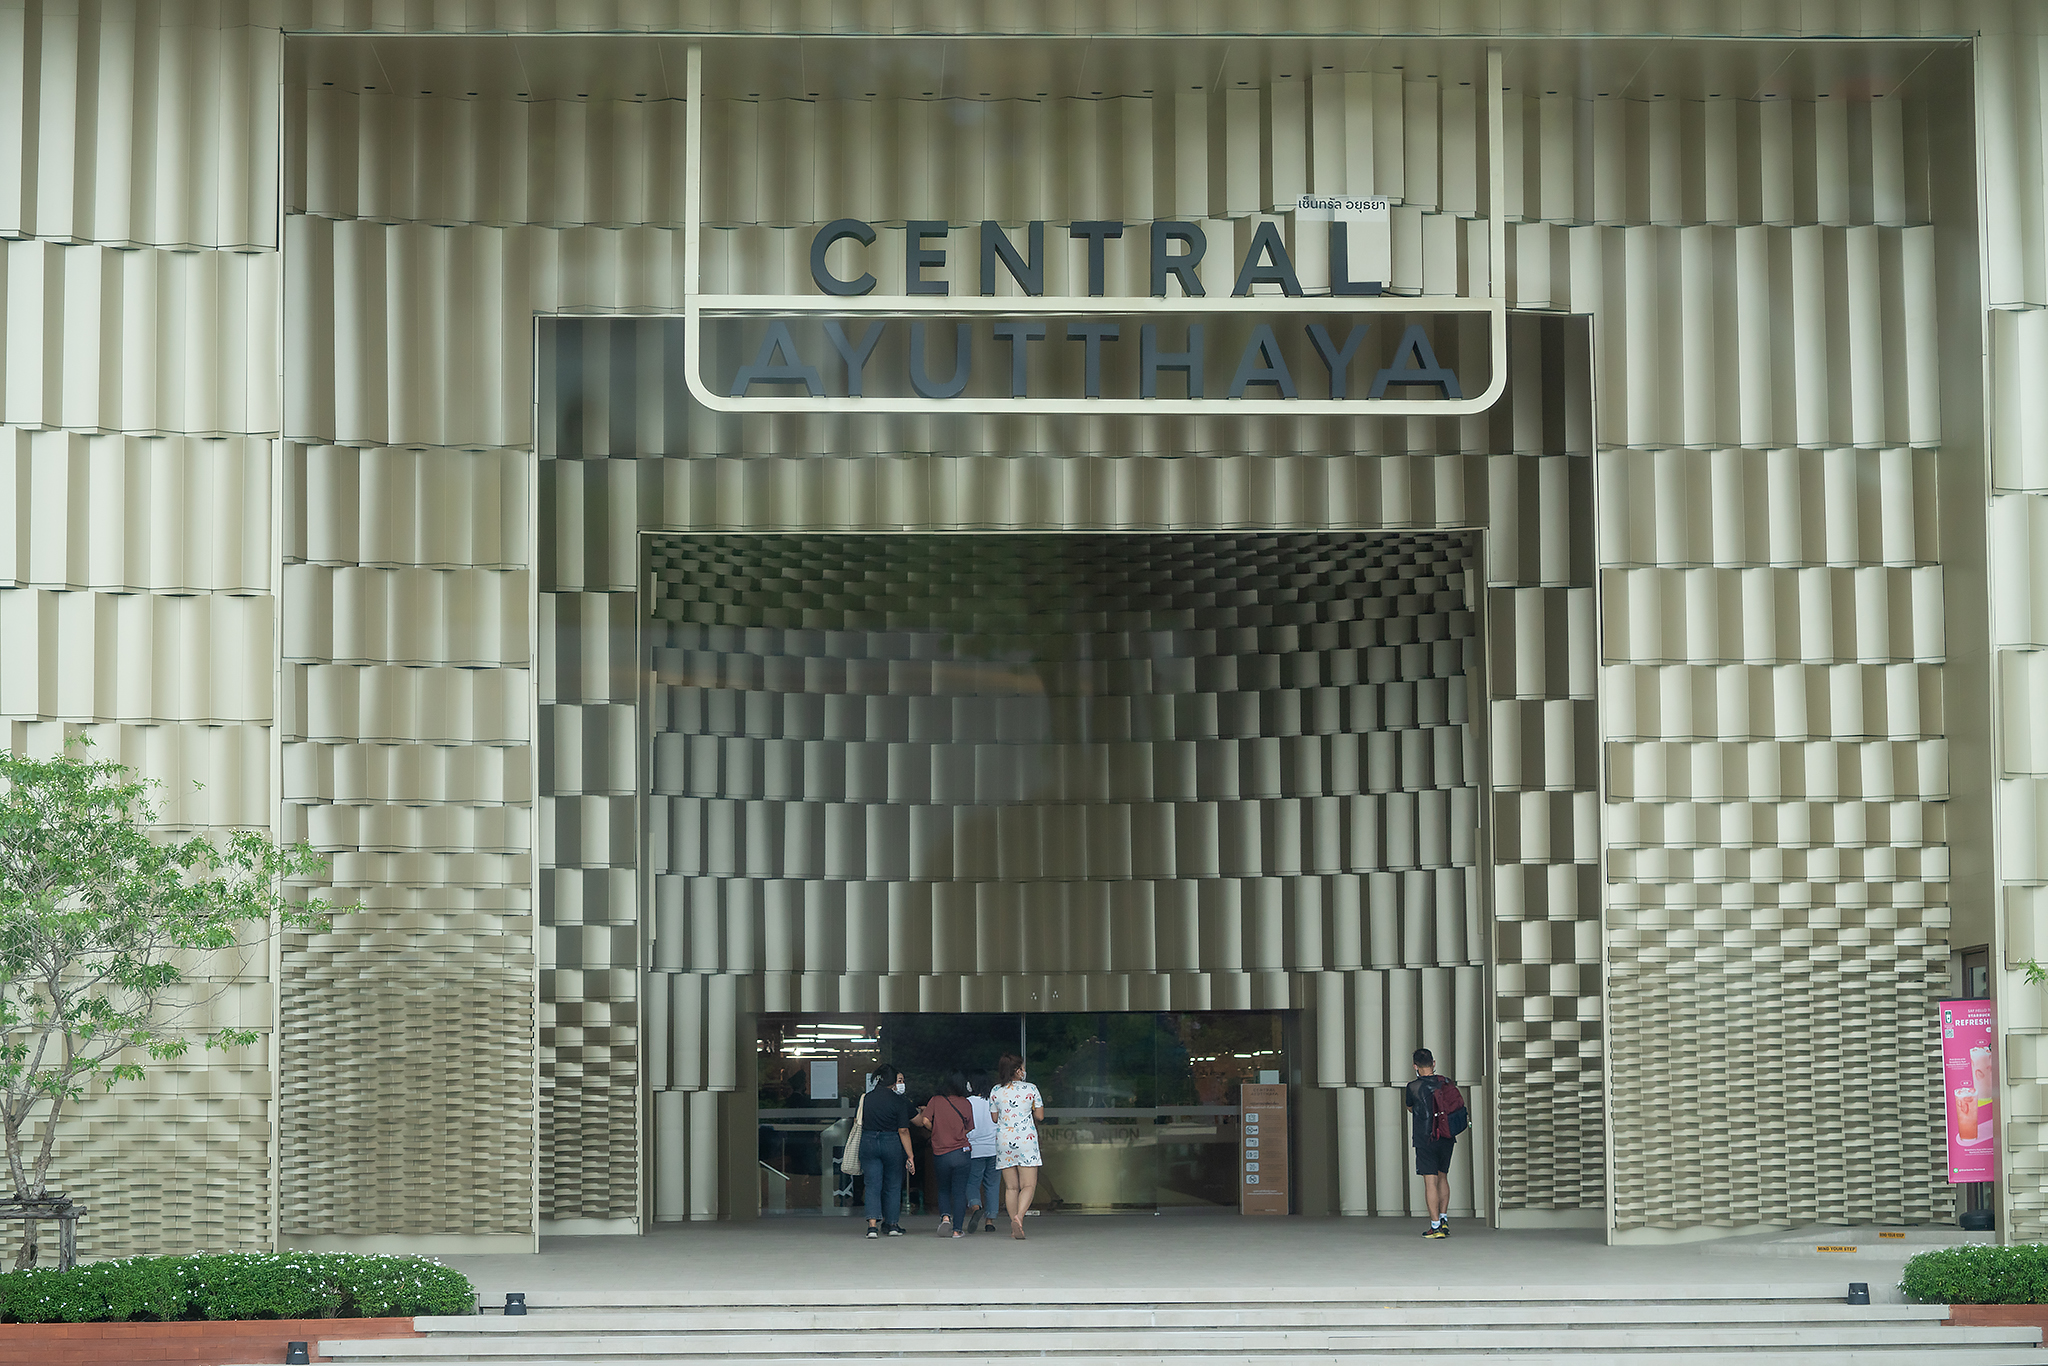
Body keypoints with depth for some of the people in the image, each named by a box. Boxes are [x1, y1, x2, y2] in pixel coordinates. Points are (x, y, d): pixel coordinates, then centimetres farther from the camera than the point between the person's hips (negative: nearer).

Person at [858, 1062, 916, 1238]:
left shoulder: (866, 1098, 6)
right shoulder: (899, 1101, -8)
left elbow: (859, 1123, 10)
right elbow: (903, 1131, -11)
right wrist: (910, 1156, -8)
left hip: (868, 1143, 3)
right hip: (892, 1144, -3)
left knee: (873, 1186, 2)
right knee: (893, 1186, 12)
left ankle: (873, 1224, -14)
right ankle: (891, 1224, 19)